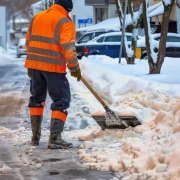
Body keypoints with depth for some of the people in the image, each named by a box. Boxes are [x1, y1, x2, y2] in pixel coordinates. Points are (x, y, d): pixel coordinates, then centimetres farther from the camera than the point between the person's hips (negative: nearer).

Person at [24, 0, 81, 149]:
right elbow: (68, 48, -15)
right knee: (61, 101, -1)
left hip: (35, 64, 7)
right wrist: (75, 68, -5)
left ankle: (35, 137, 21)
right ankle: (55, 139, -10)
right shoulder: (65, 22, -8)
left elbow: (29, 42, 18)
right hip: (54, 67, -7)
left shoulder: (37, 17, 13)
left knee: (37, 98, 19)